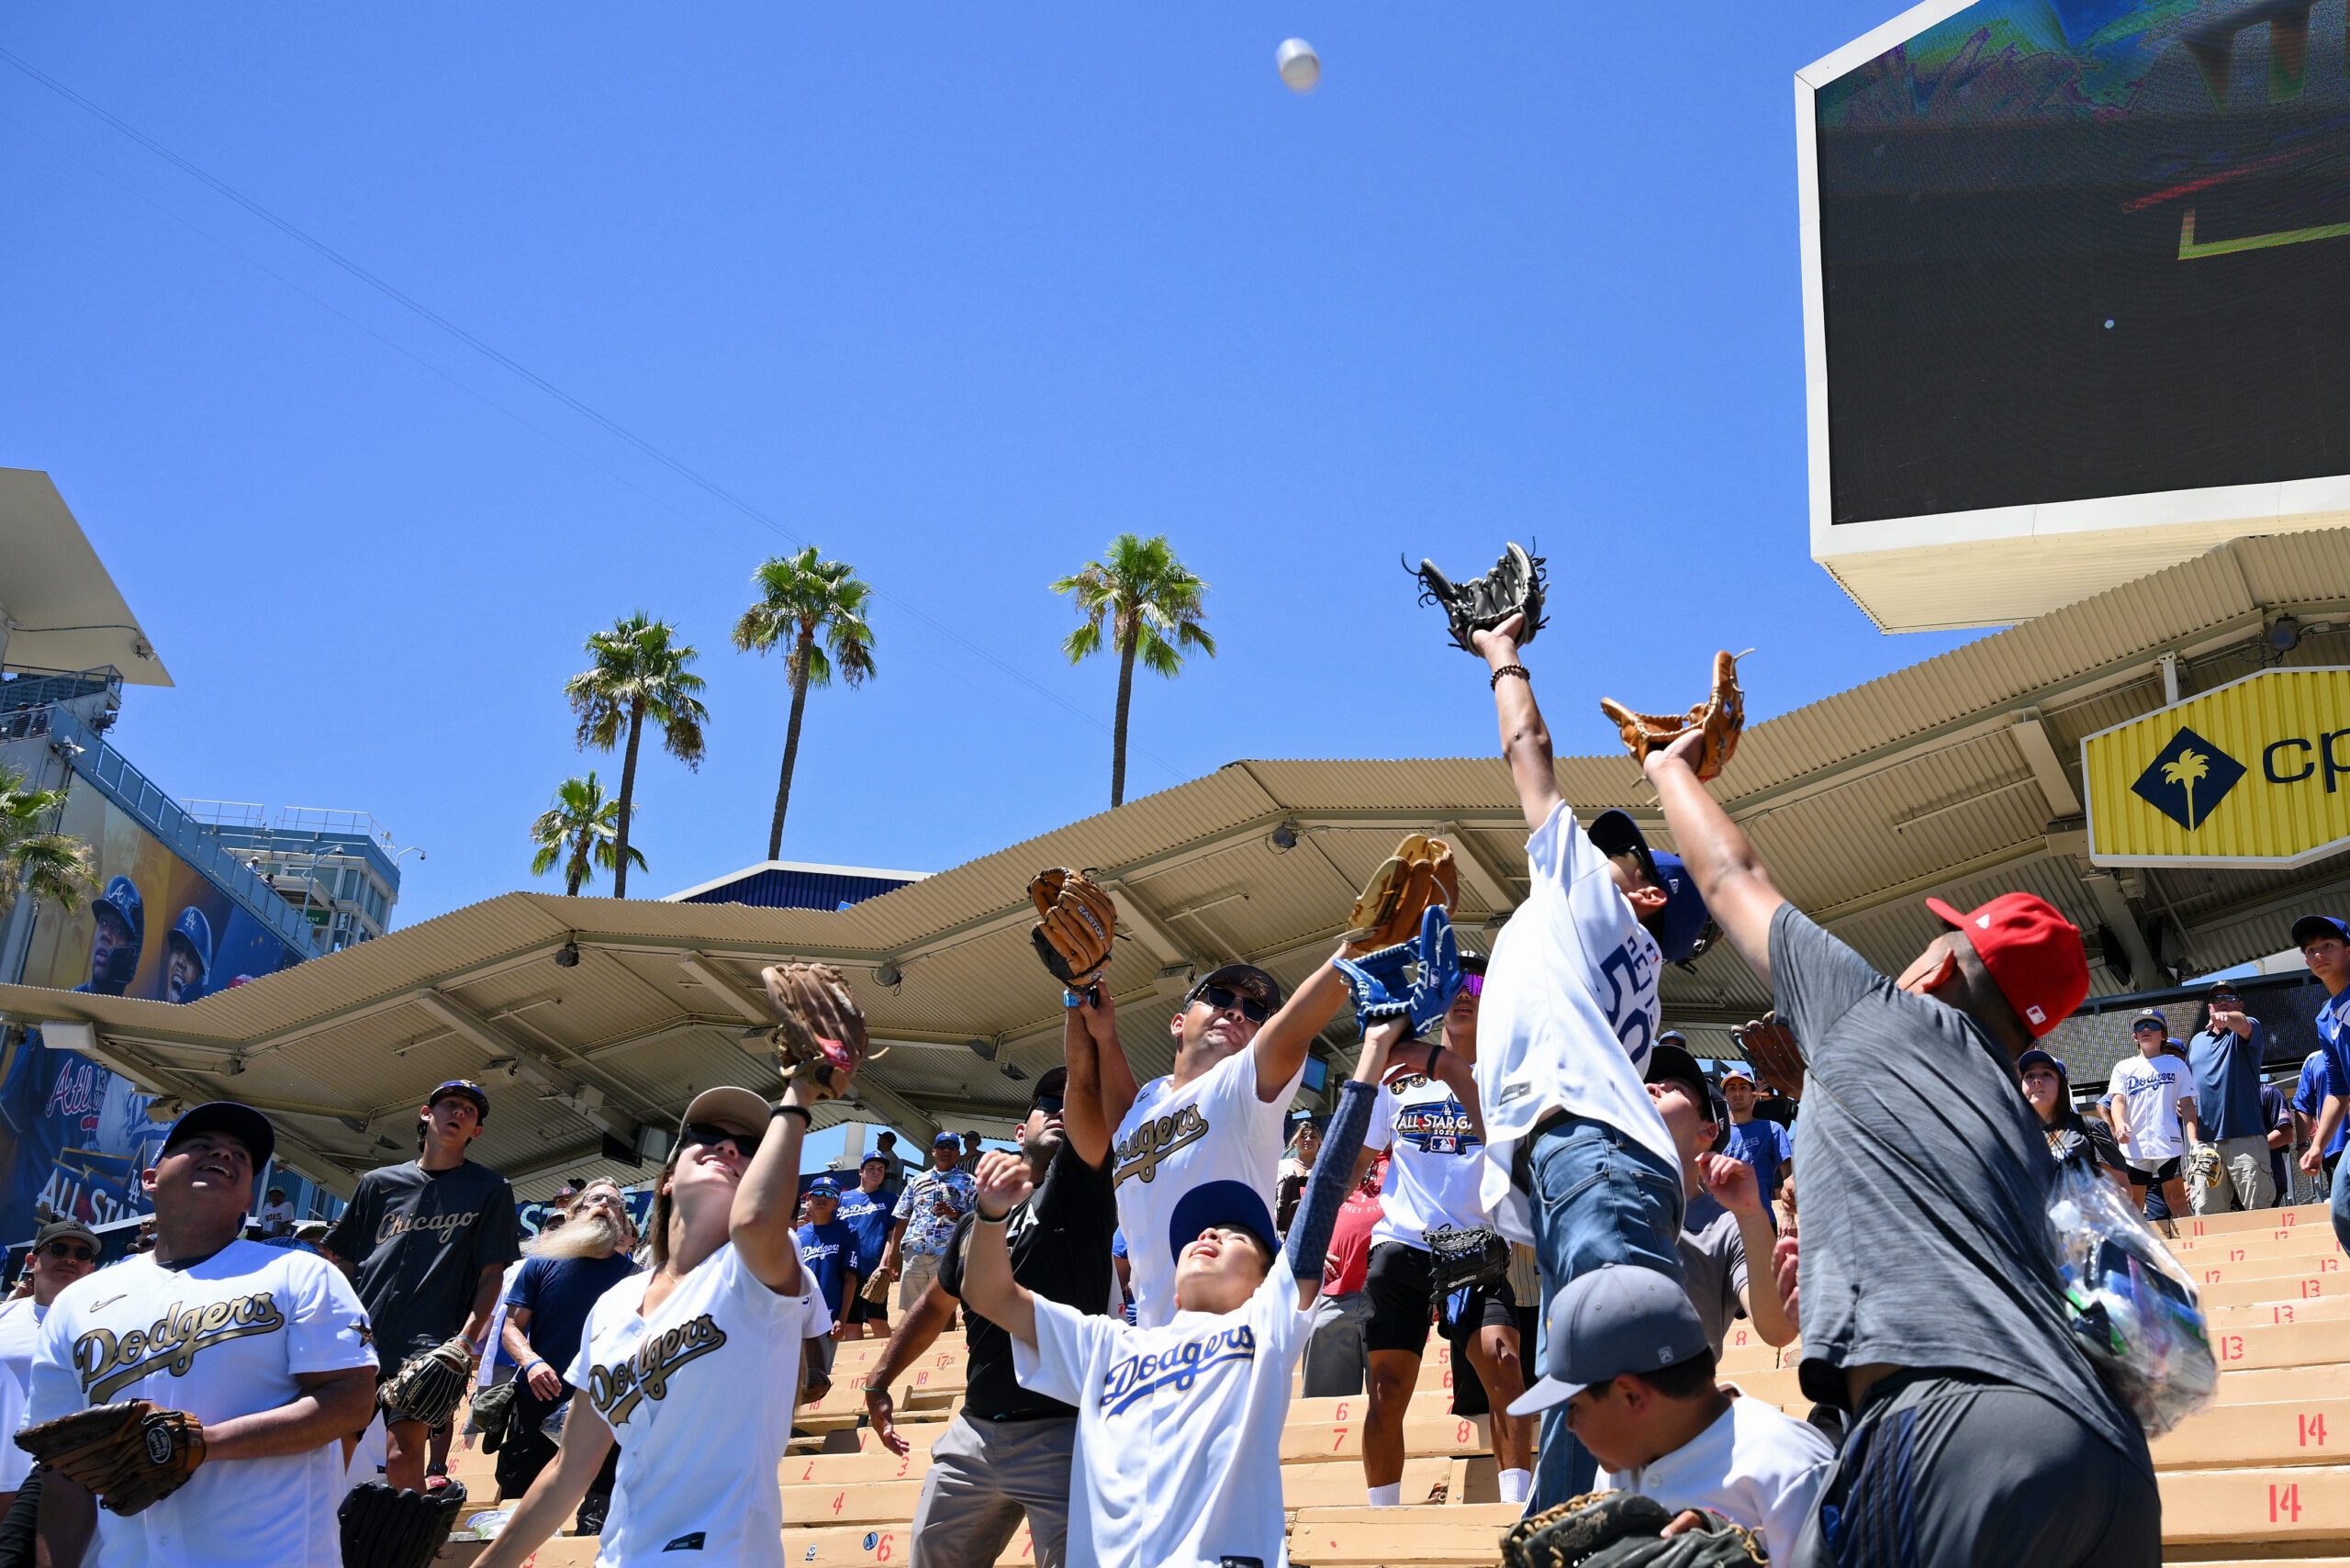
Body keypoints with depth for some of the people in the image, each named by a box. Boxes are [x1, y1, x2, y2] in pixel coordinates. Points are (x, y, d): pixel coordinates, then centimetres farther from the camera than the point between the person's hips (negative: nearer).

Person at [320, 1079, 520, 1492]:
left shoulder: (489, 1189, 8)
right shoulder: (378, 1183, 15)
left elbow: (492, 1275, 2)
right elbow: (341, 1264, 18)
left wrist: (465, 1341, -10)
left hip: (427, 1345, -4)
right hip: (360, 1339, 4)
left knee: (401, 1454, -16)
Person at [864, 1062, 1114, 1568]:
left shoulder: (1078, 1191, -2)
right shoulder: (973, 1222, 14)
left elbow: (1084, 1077, -13)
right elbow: (935, 1304, 27)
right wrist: (880, 1379, 26)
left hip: (1062, 1435, -6)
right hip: (974, 1432, 6)